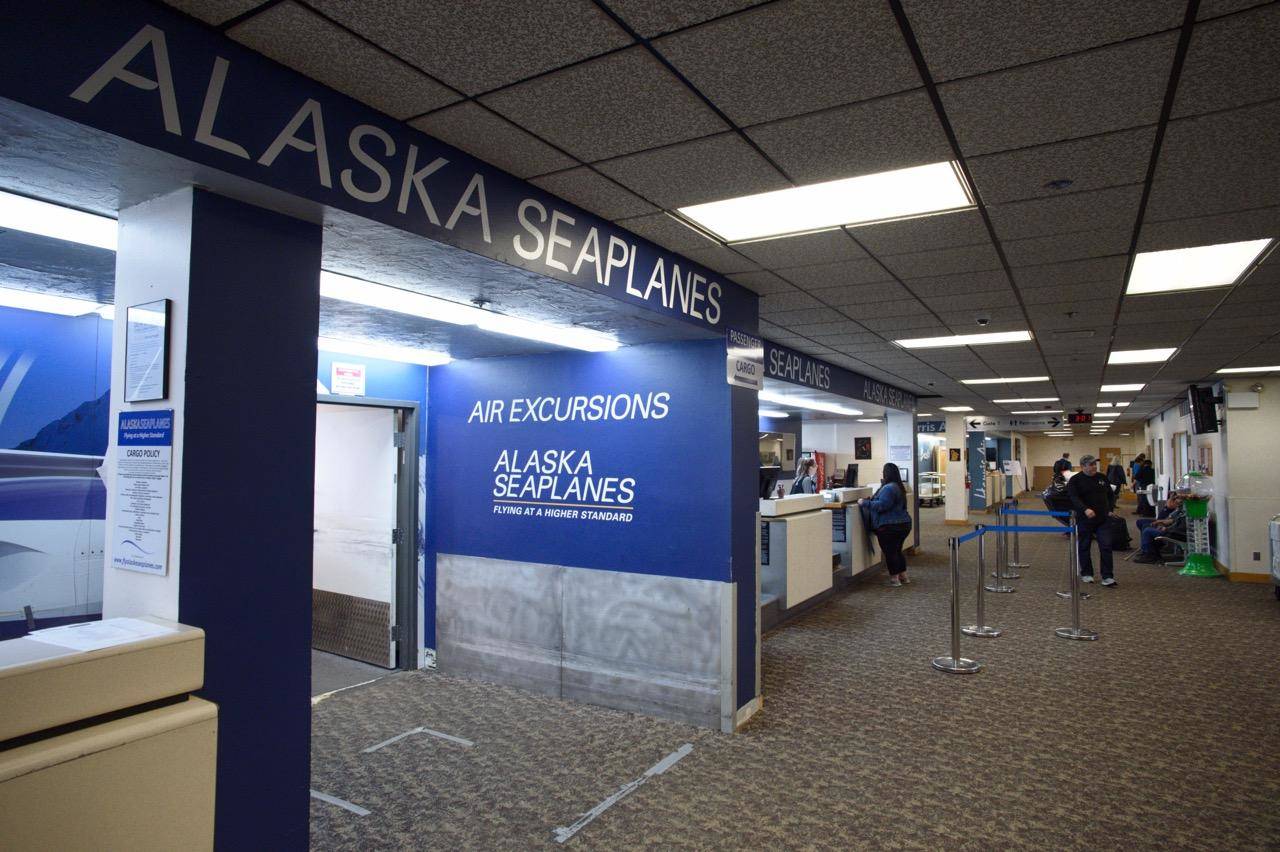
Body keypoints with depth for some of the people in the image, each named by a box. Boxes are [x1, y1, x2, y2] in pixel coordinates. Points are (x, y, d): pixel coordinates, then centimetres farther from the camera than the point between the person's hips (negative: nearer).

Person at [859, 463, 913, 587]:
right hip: (903, 524, 10)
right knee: (897, 551, 19)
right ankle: (903, 577, 25)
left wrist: (865, 502, -18)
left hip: (890, 527, -10)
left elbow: (881, 506, -26)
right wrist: (872, 499, 16)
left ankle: (894, 579, 7)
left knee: (889, 552, 1)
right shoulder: (898, 486, 14)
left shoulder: (888, 488, -20)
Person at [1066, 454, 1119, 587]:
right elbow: (1074, 498, -19)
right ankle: (1086, 574, 22)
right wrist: (1085, 509, -34)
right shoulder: (1075, 480, -6)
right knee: (1084, 547, 7)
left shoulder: (1102, 478, 9)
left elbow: (1110, 495, 20)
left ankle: (1107, 577, 0)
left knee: (1106, 547, -4)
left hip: (1103, 519, 3)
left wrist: (1111, 509, 7)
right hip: (1084, 520, -3)